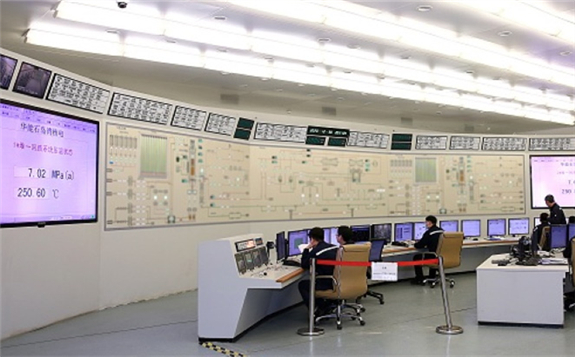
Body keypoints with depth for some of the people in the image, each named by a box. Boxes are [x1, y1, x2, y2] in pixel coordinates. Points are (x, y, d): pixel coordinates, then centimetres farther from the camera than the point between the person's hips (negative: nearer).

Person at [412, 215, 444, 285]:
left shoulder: (429, 233, -15)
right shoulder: (442, 231, 6)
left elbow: (419, 245, -9)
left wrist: (414, 244, 12)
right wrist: (426, 244, 25)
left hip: (434, 258, -7)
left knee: (416, 257, 17)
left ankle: (419, 279, 20)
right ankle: (432, 278, 39)